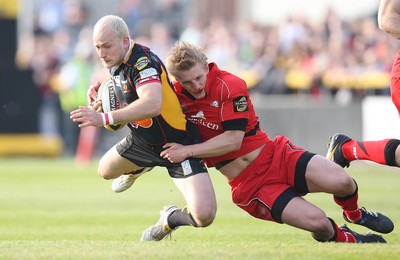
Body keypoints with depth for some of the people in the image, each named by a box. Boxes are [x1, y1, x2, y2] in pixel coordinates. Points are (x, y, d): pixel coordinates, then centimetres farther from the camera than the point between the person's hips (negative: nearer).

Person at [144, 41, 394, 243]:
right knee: (318, 223, -24)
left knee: (341, 182, -24)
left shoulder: (229, 85, -13)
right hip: (247, 185, 0)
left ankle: (354, 214, 13)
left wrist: (188, 151, -19)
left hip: (275, 156, 0)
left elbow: (233, 140, -18)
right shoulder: (177, 96, -3)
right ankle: (345, 237, 12)